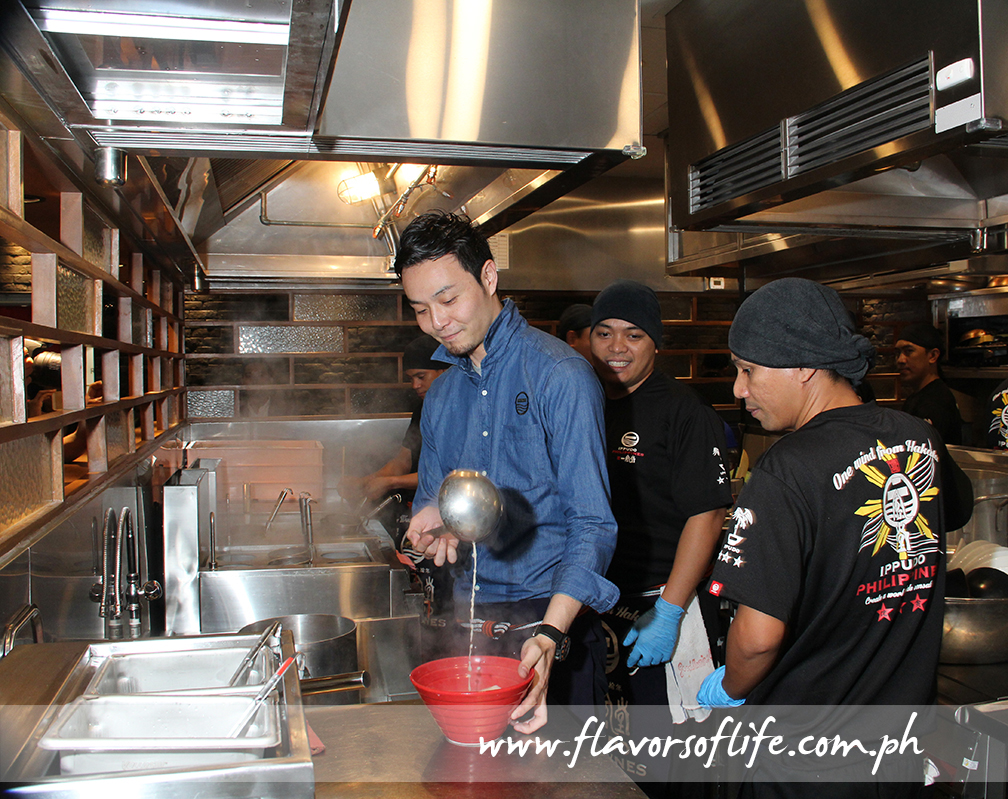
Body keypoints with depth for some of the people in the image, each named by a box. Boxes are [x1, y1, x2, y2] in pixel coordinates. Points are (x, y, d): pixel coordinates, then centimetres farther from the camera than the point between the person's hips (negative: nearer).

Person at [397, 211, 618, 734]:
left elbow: (591, 523, -17)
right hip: (470, 621, 6)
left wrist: (549, 634, -29)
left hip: (553, 617, -5)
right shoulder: (442, 394, 10)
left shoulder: (559, 376, -13)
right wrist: (430, 521, -7)